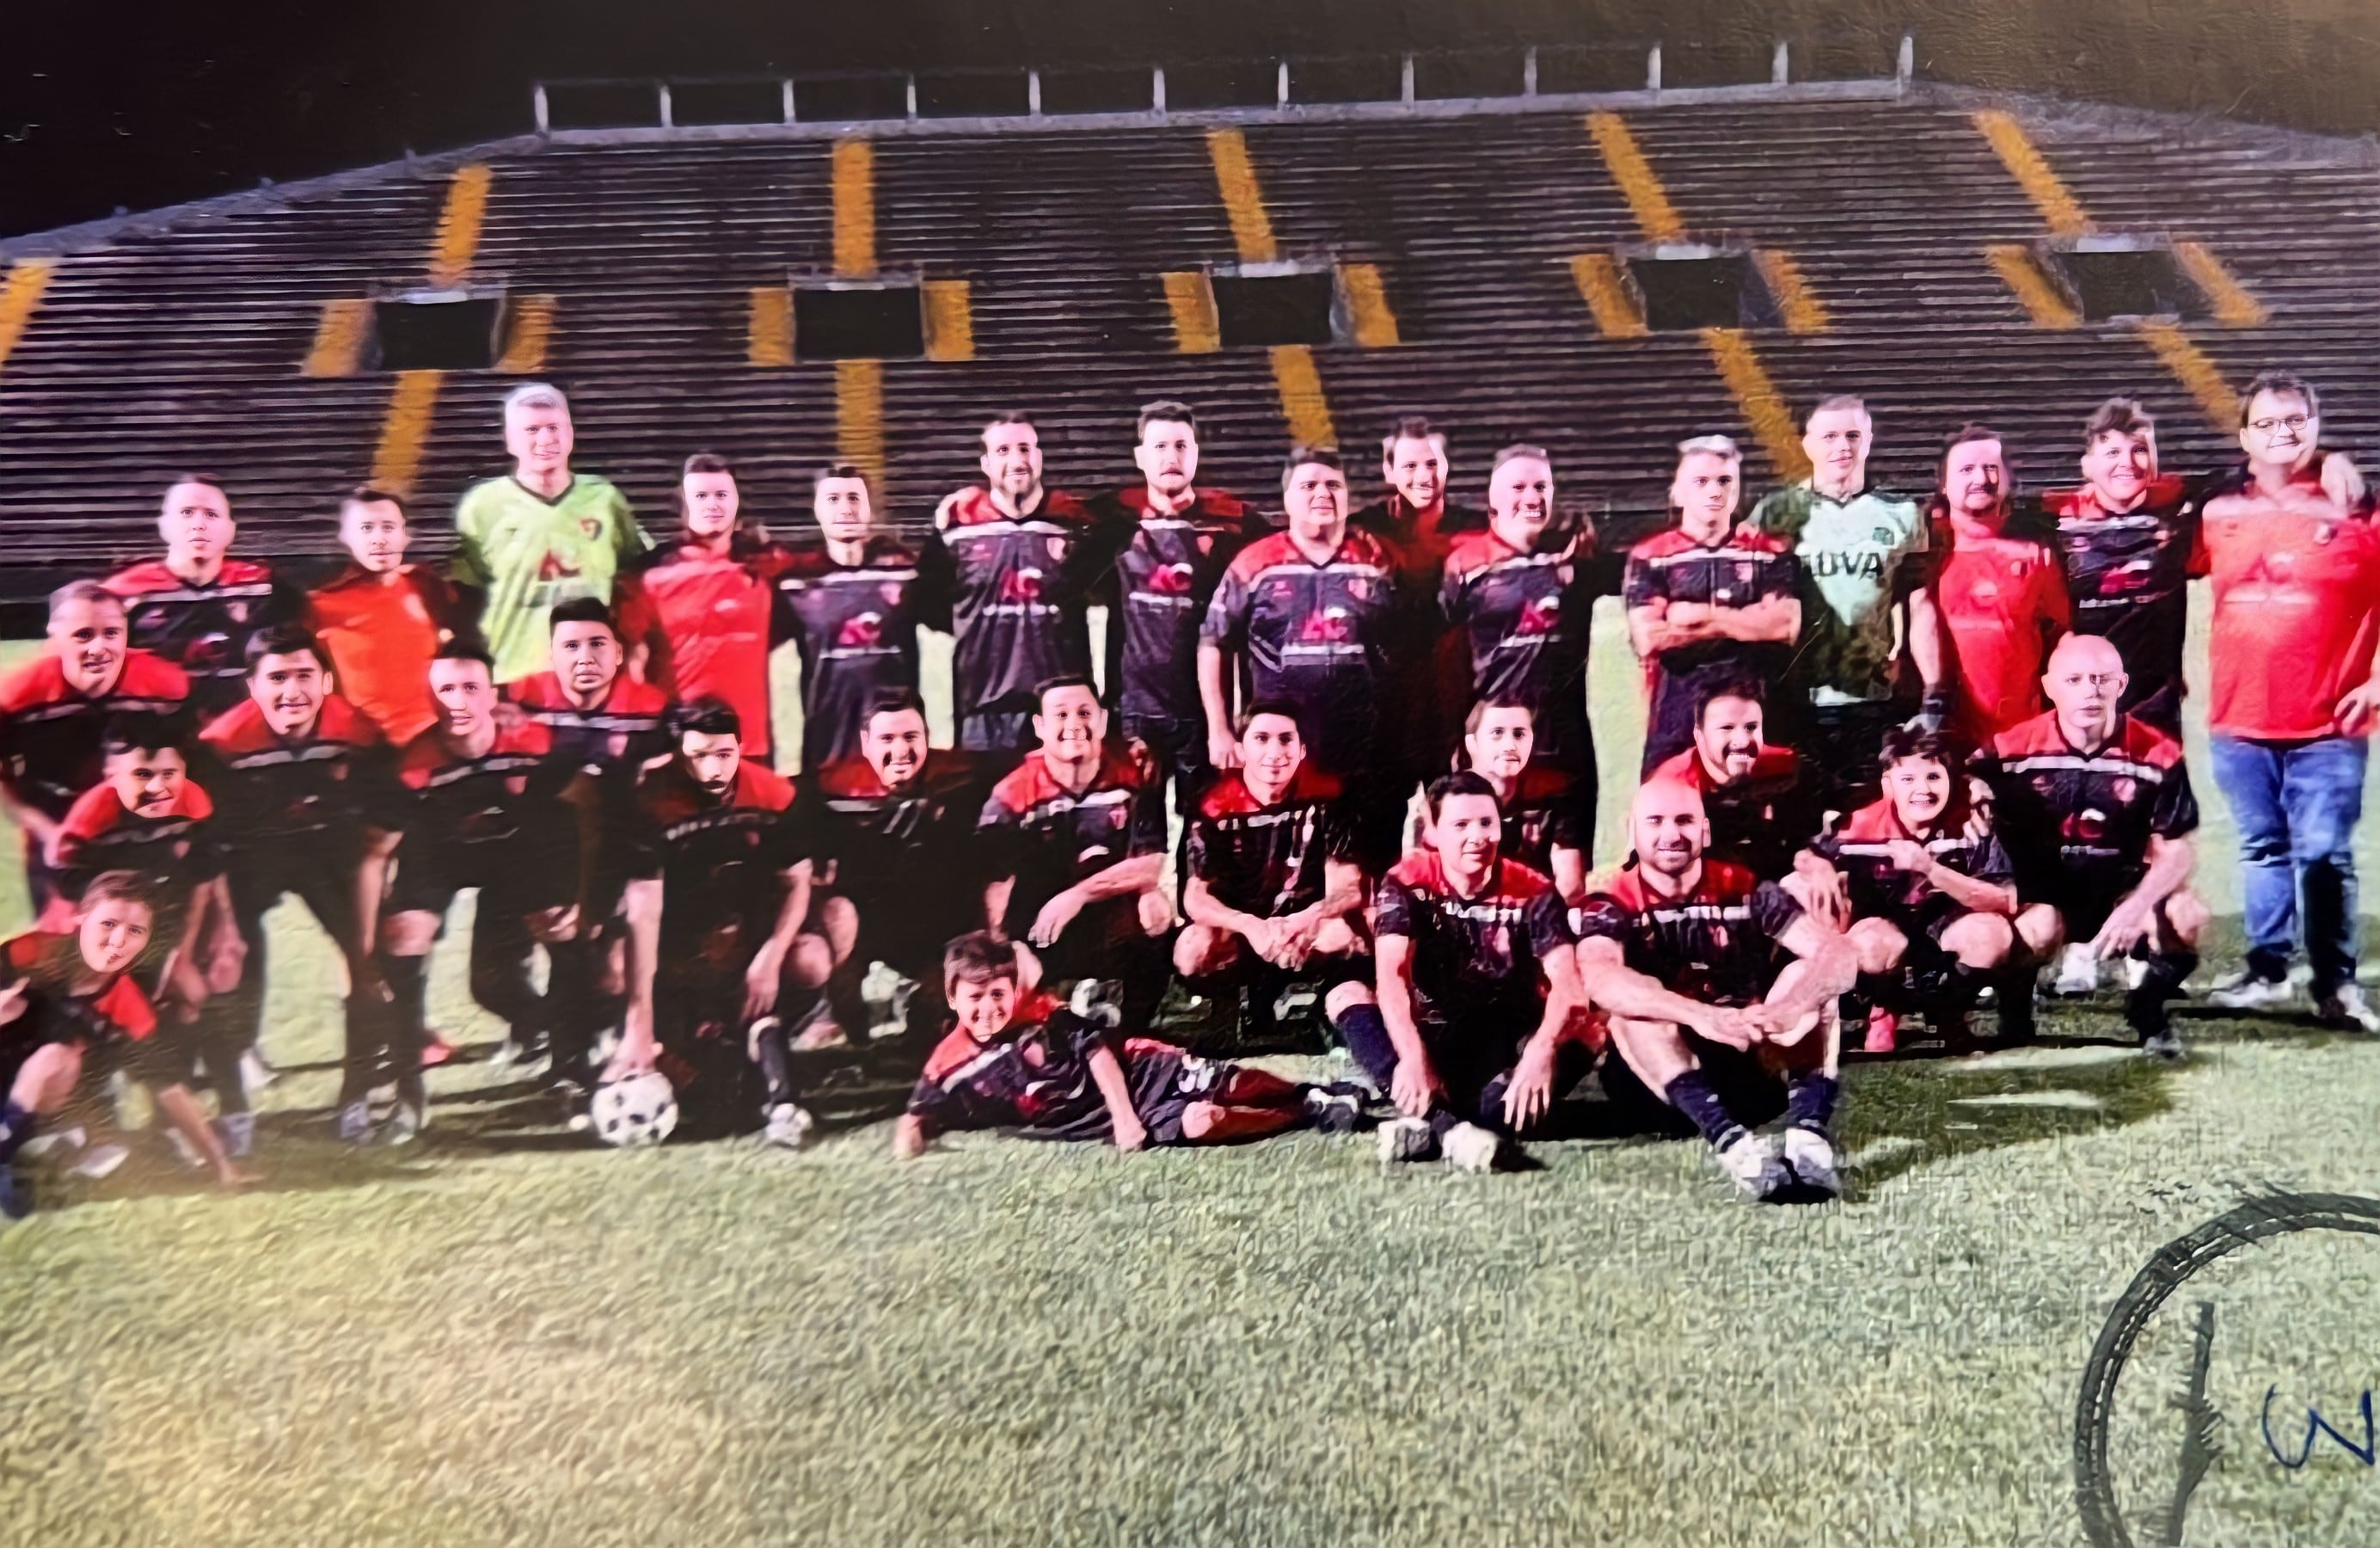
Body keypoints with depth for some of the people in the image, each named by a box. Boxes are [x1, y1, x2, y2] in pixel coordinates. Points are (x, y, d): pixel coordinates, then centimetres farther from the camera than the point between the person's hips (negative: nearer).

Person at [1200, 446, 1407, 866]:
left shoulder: (1378, 561, 6)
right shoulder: (1255, 564, 2)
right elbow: (1213, 644, 5)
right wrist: (1218, 730, 0)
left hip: (1366, 748, 1)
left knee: (1373, 857, 7)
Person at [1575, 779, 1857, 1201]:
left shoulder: (1746, 890, 0)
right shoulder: (1611, 905, -7)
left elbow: (1839, 954, -14)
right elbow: (1598, 979, -30)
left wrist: (1790, 1008, -37)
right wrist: (1702, 1016, -45)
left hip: (1754, 1067, 2)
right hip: (1658, 1081, -2)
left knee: (1809, 974, -17)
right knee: (1632, 1001, -28)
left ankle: (1809, 1132, -38)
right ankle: (1729, 1140, -48)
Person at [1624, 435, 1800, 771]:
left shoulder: (1772, 553, 9)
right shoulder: (1649, 557, 5)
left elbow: (1784, 627, -6)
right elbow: (1648, 639, -9)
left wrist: (1701, 615, -7)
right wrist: (1746, 621, -6)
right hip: (1676, 719, -1)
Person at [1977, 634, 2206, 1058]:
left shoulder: (2157, 753, -11)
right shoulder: (2012, 750, -13)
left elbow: (2177, 851, -7)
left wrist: (2136, 907, -24)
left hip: (2123, 884, 2)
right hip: (2042, 890, -2)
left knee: (2188, 917, -26)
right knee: (2038, 928, -35)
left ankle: (2147, 1010, 6)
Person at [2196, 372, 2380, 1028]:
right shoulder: (2218, 515, 6)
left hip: (2327, 726, -3)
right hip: (2239, 722, 3)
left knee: (2325, 855, -1)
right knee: (2262, 850, 13)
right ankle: (2266, 969, 23)